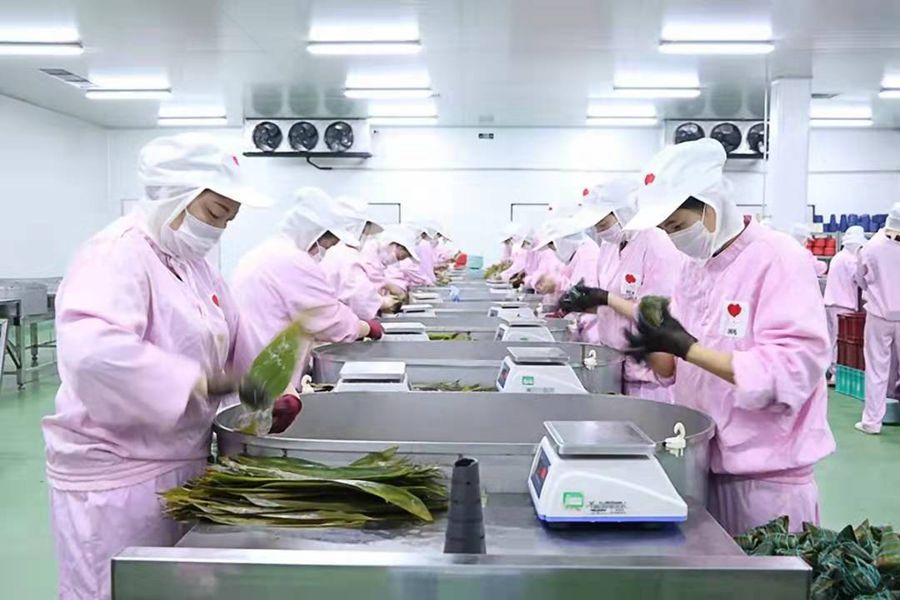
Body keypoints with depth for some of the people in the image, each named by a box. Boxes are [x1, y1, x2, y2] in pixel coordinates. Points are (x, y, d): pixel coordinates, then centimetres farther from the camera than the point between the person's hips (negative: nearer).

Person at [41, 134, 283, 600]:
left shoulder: (192, 262, 10)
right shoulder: (116, 256, -19)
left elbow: (237, 339, 14)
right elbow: (91, 350, -37)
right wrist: (202, 382, -38)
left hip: (179, 463, 9)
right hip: (116, 477, -9)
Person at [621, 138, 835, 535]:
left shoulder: (778, 259, -14)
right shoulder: (694, 265, 8)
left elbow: (792, 373, -24)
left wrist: (686, 347, -26)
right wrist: (653, 352, -11)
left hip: (765, 476, -7)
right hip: (703, 465, 7)